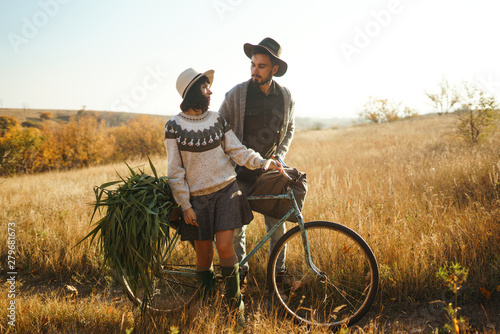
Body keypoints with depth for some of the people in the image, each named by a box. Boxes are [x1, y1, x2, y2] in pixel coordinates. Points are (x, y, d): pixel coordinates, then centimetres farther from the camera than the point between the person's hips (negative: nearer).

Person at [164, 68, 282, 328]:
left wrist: (264, 162, -13)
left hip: (226, 190, 1)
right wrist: (185, 206, -6)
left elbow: (237, 151, 1)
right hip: (198, 197, -1)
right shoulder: (174, 126, -4)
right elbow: (175, 170, -4)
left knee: (225, 246, -9)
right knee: (204, 256, 3)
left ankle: (235, 305, 8)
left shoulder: (217, 119, 4)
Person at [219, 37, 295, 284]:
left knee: (277, 221, 5)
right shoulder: (236, 94, -9)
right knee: (235, 223, 3)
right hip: (241, 170, -2)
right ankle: (240, 268, 25)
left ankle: (279, 267, 25)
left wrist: (279, 156, 2)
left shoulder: (286, 97, 1)